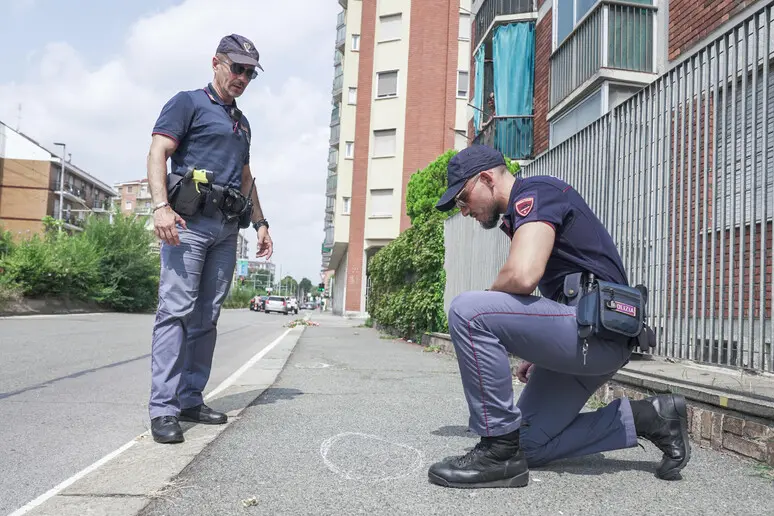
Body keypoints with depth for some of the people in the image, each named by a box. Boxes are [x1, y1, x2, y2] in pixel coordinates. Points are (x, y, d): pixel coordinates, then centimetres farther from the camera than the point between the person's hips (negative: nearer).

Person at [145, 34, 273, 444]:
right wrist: (161, 206, -21)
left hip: (227, 227, 7)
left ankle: (190, 400, 12)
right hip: (190, 220, -7)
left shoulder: (241, 122, 27)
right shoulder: (188, 103, 5)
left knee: (206, 316, 6)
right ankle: (163, 409, -10)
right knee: (176, 310, -12)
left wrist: (260, 222, 21)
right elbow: (157, 153, -6)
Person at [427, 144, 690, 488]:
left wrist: (490, 296, -6)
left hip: (597, 329, -11)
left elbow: (522, 276, -27)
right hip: (588, 342, 11)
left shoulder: (534, 192, -9)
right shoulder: (520, 215, 22)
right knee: (529, 447, 13)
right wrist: (537, 353, 21)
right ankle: (646, 418, 17)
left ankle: (499, 452, -14)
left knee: (467, 312, -22)